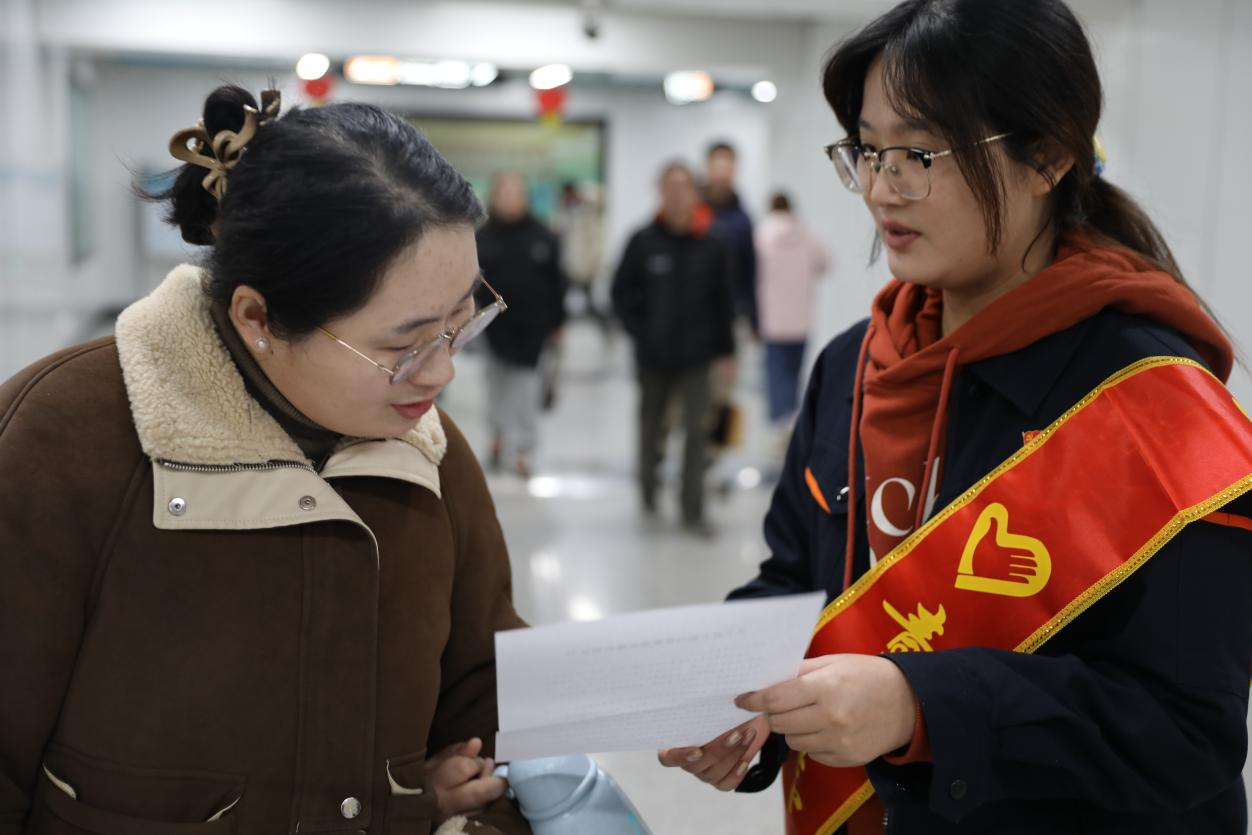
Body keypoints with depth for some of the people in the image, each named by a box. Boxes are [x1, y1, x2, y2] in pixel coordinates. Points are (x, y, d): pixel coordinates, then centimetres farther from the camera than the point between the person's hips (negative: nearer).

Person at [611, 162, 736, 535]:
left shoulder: (712, 246, -5)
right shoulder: (643, 242, -6)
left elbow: (724, 302, 1)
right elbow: (622, 293, 2)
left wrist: (725, 350, 3)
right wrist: (640, 332, -6)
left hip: (696, 357, -1)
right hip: (652, 357, 1)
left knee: (696, 433, -3)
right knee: (651, 427, 16)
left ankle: (693, 510, 4)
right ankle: (648, 490, 36)